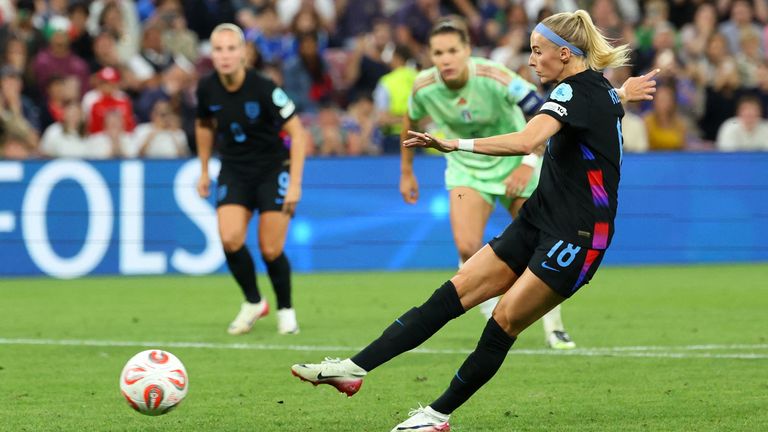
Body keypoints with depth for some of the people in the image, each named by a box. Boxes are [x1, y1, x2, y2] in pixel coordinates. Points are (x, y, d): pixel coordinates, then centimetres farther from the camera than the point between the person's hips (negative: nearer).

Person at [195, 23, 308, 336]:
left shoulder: (263, 88, -22)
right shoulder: (207, 89, -9)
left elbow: (297, 132, -16)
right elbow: (204, 125, 14)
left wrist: (295, 184, -20)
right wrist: (204, 171, 15)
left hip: (273, 169, -3)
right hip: (234, 171, 3)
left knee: (270, 250, -8)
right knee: (230, 238, -18)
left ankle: (285, 309, 20)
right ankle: (253, 303, 7)